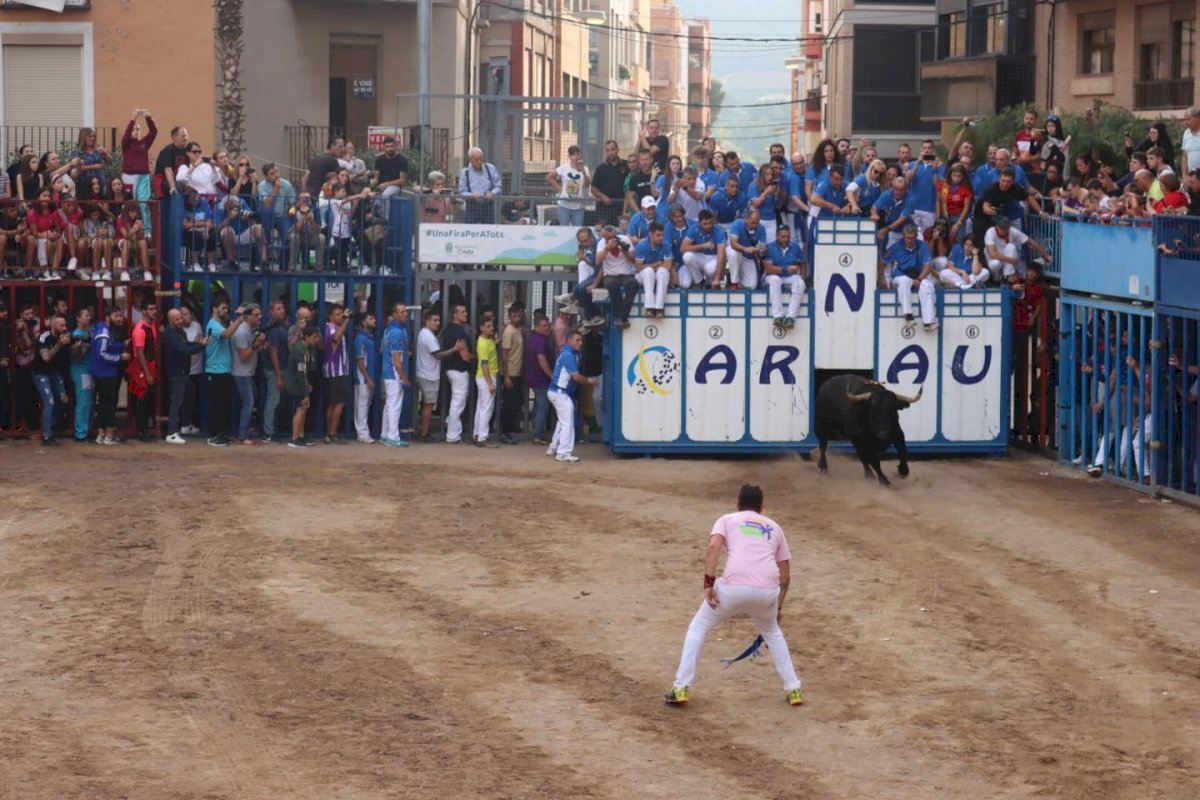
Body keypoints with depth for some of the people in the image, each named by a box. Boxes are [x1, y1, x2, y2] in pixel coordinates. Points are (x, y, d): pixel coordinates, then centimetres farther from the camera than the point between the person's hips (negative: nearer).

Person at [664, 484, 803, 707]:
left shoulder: (727, 520, 19)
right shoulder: (774, 527, 27)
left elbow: (713, 546, -3)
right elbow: (786, 575, 25)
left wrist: (709, 582, -9)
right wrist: (778, 607, 35)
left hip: (733, 587, -3)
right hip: (768, 591, 3)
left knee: (698, 628, 19)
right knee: (772, 633, 33)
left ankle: (682, 688, 10)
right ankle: (793, 688, 27)